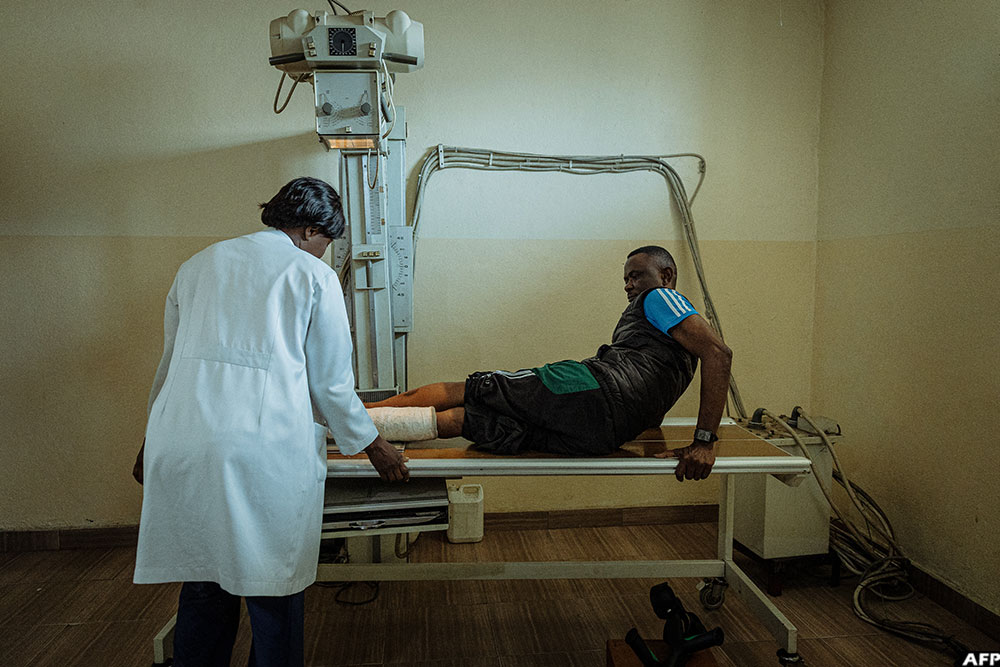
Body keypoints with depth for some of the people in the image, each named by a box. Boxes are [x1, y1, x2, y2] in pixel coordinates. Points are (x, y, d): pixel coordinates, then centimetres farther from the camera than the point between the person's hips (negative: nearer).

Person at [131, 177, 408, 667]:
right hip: (265, 448, -5)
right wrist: (372, 446, 16)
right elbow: (331, 384, 3)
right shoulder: (313, 274, 3)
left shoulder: (198, 264, 18)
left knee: (202, 586, 17)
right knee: (274, 590, 8)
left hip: (182, 443, 5)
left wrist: (154, 440, 35)